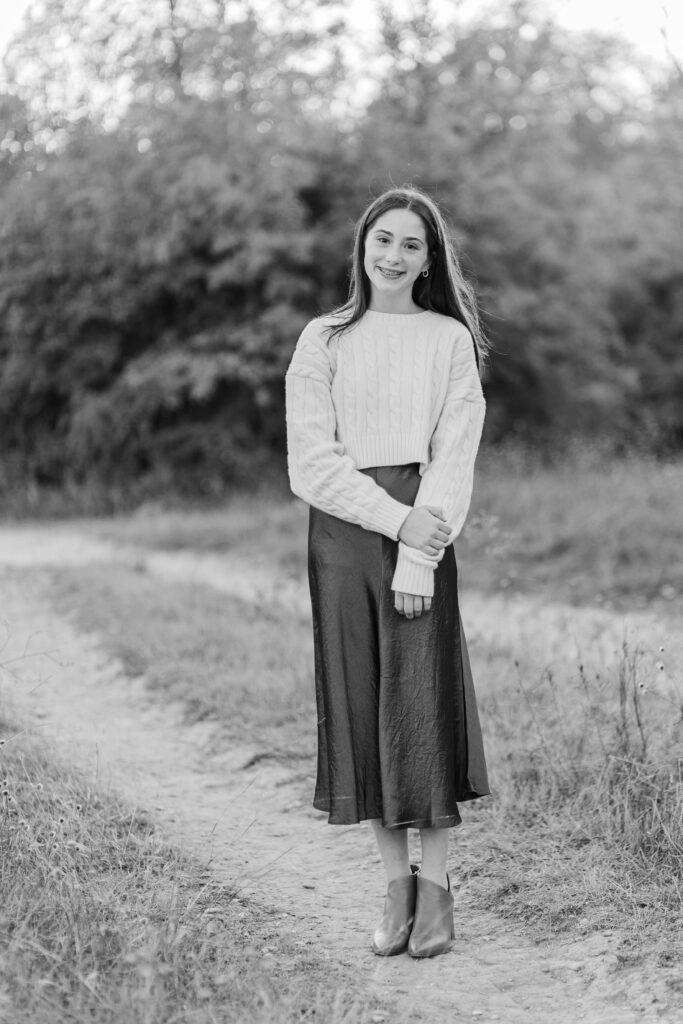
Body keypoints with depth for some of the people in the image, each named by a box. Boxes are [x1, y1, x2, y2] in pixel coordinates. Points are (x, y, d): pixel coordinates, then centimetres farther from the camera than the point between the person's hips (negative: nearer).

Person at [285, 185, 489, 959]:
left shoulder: (449, 339, 5)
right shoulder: (322, 342, 6)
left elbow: (454, 454, -3)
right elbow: (312, 461, -1)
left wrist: (421, 553, -14)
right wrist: (396, 519, -13)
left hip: (422, 528, -1)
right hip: (342, 530, 1)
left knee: (422, 698, -4)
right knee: (358, 702, 2)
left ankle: (435, 888, 5)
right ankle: (395, 886, 12)